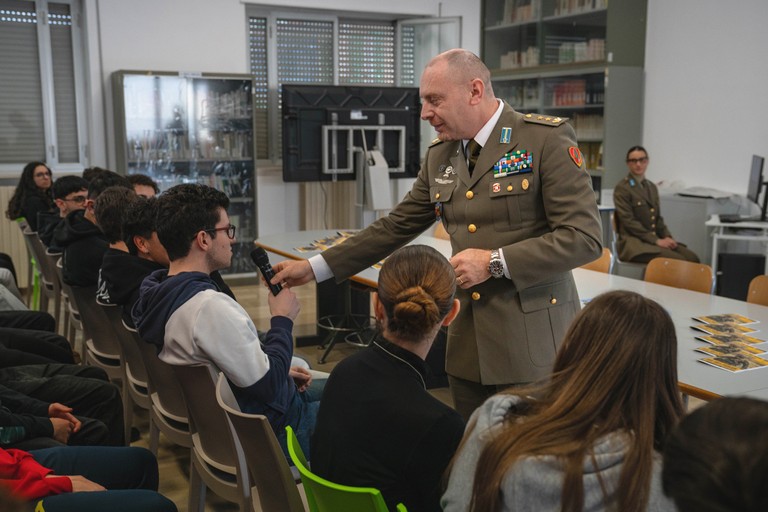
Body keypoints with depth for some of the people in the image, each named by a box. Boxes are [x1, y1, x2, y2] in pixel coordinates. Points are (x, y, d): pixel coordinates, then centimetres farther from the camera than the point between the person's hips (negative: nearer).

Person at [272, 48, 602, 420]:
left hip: (531, 344, -5)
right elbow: (395, 228, 15)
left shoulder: (547, 139, -9)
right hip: (467, 345, 5)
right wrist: (314, 268, 11)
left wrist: (495, 262, -18)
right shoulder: (438, 156, 10)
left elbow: (585, 237, -13)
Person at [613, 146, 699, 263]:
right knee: (677, 261, -27)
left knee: (692, 258, -16)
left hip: (654, 239, 7)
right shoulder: (622, 188, -5)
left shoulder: (652, 187, 17)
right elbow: (629, 221, -13)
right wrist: (656, 240, -17)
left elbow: (657, 218, 19)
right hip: (633, 242, -7)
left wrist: (667, 237, -1)